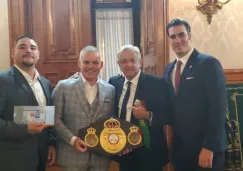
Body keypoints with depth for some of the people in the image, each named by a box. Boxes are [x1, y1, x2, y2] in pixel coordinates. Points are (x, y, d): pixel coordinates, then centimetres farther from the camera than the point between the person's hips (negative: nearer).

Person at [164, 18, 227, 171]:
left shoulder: (209, 63, -11)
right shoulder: (169, 69, 11)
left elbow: (218, 107, -16)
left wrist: (209, 147, -18)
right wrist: (170, 140, 5)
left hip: (204, 147, -6)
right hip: (179, 146, 6)